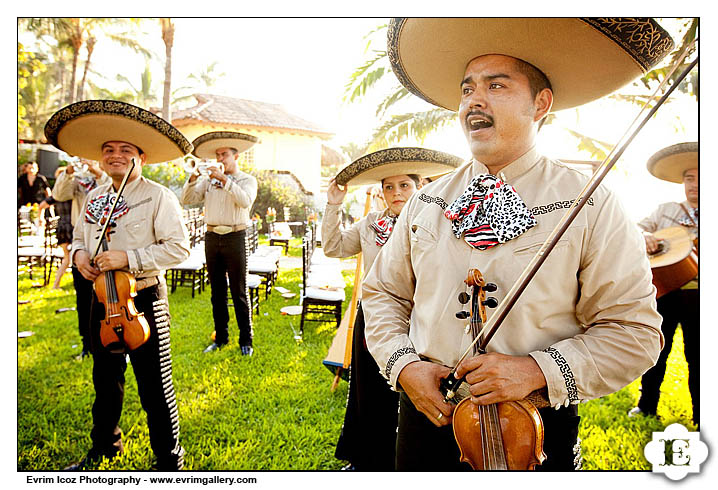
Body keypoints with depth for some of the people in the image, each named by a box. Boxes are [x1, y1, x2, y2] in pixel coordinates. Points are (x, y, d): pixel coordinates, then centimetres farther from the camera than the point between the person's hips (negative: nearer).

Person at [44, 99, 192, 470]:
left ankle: (170, 461, 19)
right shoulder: (94, 197, 10)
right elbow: (79, 237, 22)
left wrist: (129, 258, -24)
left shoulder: (158, 197, -11)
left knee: (154, 387, -1)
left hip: (144, 299, -6)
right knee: (105, 380, 22)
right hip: (102, 298, 7)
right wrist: (79, 254, -1)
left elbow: (178, 247, -16)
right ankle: (104, 448, 44)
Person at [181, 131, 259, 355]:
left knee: (239, 292, -2)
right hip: (212, 237, 4)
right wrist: (193, 177, -8)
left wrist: (224, 180, -23)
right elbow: (186, 199, 5)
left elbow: (245, 201, -18)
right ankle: (220, 337, 21)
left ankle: (246, 341, 7)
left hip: (235, 237, -4)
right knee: (217, 291, 11)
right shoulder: (209, 180, 13)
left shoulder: (247, 180, 3)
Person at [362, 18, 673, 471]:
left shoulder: (592, 207, -9)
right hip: (426, 415, 3)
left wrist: (537, 370, -21)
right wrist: (403, 365, -8)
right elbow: (384, 293, 8)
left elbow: (635, 331, -9)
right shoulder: (426, 202, 2)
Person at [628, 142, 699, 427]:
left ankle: (699, 417, 20)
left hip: (695, 294, -1)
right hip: (664, 290, 1)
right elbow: (638, 227, 8)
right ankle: (646, 406, 24)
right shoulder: (666, 211, 12)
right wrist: (645, 236, -14)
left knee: (697, 356, 5)